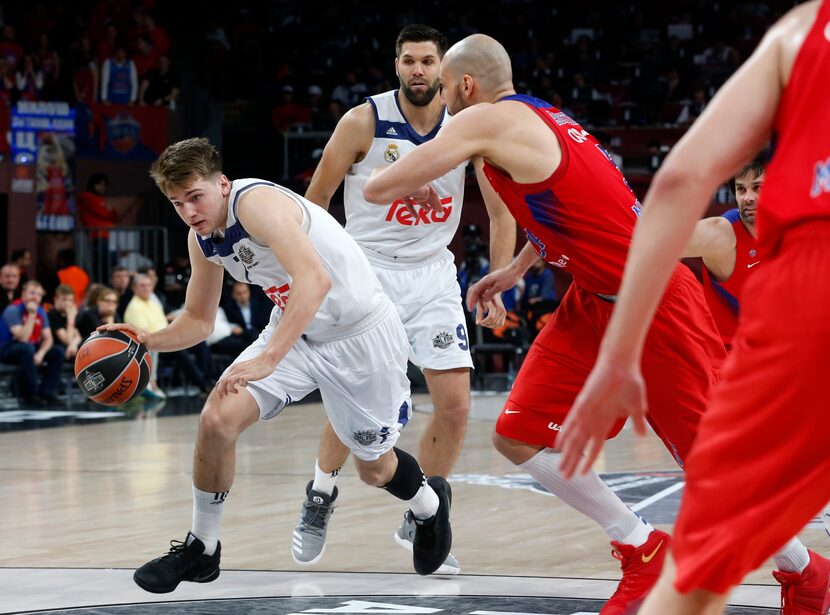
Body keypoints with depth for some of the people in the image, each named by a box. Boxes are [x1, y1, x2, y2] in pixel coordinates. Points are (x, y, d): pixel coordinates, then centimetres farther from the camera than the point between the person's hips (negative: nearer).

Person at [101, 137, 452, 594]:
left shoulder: (257, 203, -29)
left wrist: (267, 360, -48)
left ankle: (429, 502, 46)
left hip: (360, 333, -6)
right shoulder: (202, 239, -3)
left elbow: (315, 280, -42)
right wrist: (151, 341, -9)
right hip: (296, 330, 6)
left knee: (375, 469, 10)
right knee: (217, 419, -14)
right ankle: (201, 549, 2)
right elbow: (198, 320, 12)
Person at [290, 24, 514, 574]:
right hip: (368, 267, -3)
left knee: (456, 404, -5)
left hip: (433, 271, 3)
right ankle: (320, 499, 17)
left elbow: (502, 209, 3)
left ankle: (420, 521, 13)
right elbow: (315, 201, -3)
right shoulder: (364, 122, -12)